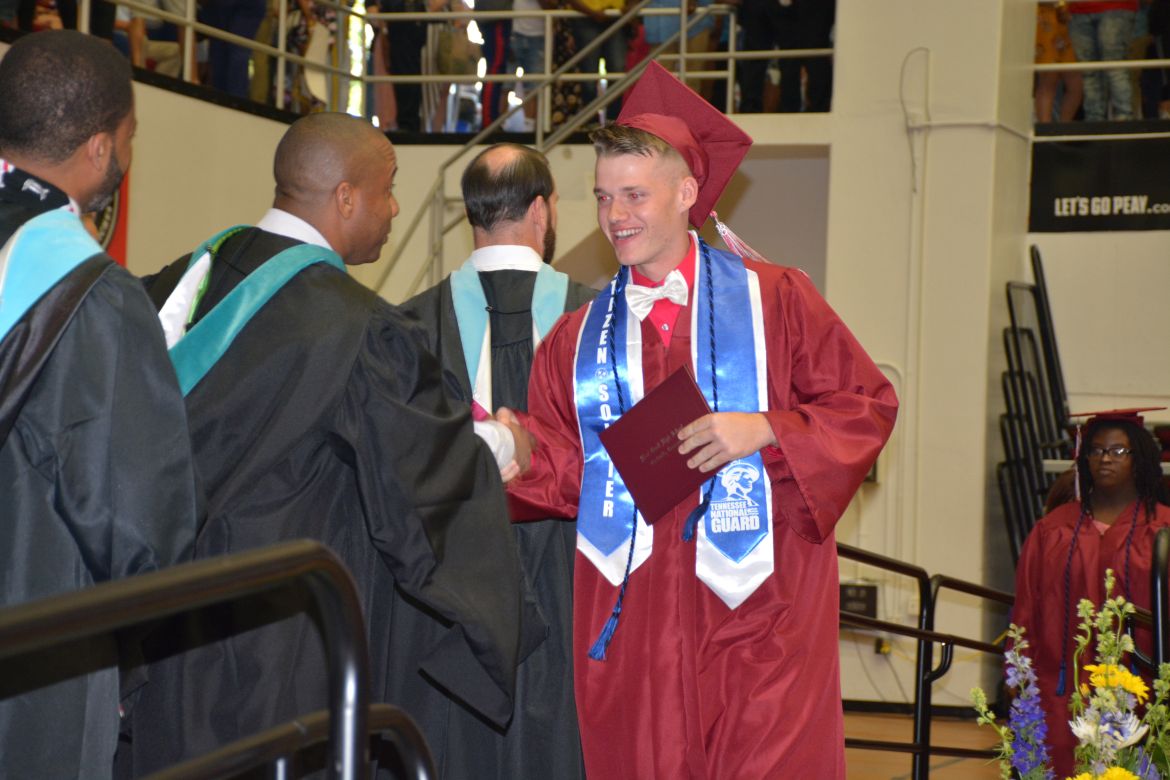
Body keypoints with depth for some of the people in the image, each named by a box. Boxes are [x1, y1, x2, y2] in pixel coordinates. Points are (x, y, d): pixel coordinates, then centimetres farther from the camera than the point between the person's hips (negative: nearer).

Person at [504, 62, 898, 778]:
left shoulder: (774, 301, 4)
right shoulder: (582, 334, 12)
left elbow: (868, 404, 1)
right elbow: (566, 461, 7)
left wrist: (764, 430, -12)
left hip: (756, 606, -2)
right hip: (629, 606, 3)